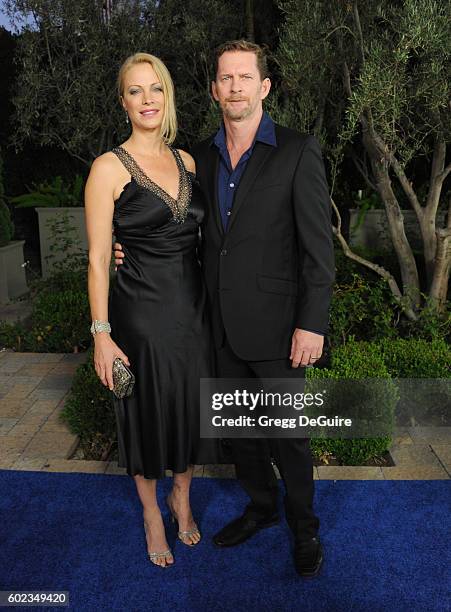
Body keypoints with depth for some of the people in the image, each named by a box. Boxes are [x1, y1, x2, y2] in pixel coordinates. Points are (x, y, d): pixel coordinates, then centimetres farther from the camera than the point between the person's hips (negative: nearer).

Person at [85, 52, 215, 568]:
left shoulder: (187, 161, 6)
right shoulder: (109, 167, -10)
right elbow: (98, 258, -11)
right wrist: (101, 335, -13)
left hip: (193, 307, 5)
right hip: (142, 312, -5)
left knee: (189, 408, 17)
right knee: (148, 414, 11)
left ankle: (182, 497, 43)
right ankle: (151, 512, 36)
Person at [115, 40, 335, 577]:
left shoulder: (298, 152, -9)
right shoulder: (202, 156, 7)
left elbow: (318, 245, -10)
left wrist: (312, 324, -15)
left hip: (275, 326, -5)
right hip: (222, 326, 5)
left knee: (285, 433, 8)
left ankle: (304, 527, 33)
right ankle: (261, 506, 42)